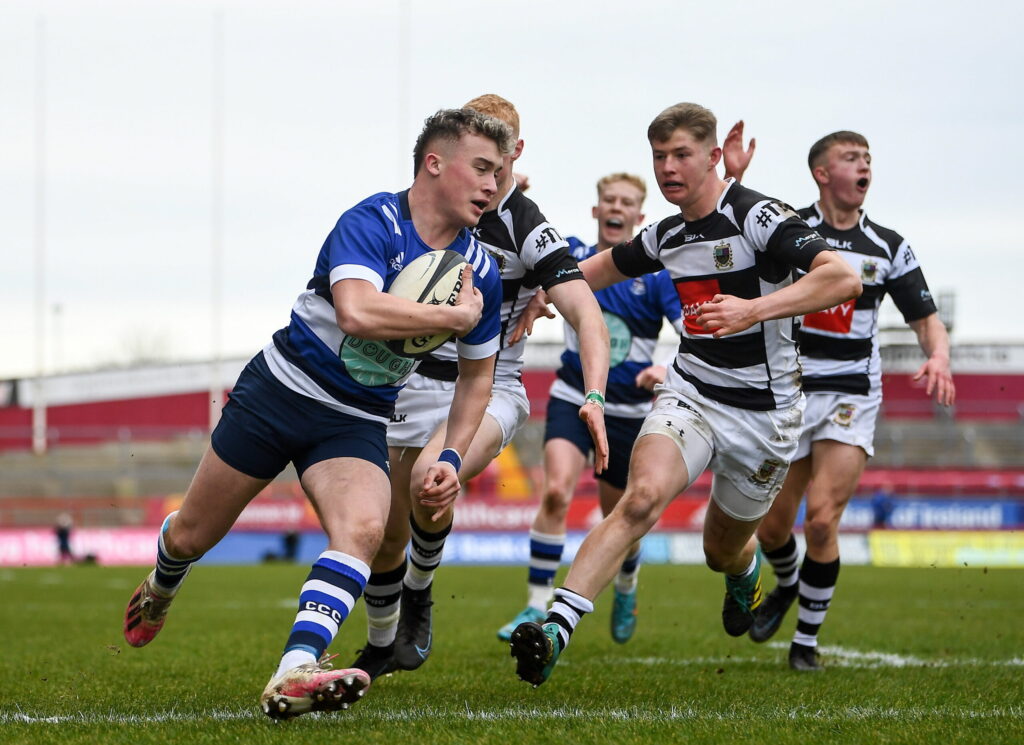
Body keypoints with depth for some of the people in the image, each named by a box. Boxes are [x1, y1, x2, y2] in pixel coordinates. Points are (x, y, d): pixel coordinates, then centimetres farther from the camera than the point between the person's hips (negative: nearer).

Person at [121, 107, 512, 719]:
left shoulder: (481, 272, -1)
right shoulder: (371, 223, -19)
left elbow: (477, 375, 13)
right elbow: (357, 311, -38)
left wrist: (452, 456, 1)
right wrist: (454, 315, -29)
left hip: (359, 423, 3)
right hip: (284, 389, -3)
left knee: (363, 529, -28)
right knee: (192, 536, 10)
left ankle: (294, 676, -40)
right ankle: (161, 590, 47)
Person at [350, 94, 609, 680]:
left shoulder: (530, 230, -15)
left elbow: (587, 316, -25)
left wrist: (594, 397, -39)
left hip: (490, 388, -4)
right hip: (416, 383, 4)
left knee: (431, 480, -33)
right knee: (386, 534, 2)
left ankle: (419, 590, -2)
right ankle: (380, 645, 29)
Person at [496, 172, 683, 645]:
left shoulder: (656, 276, -7)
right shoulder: (571, 261, 0)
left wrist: (668, 370, -32)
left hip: (630, 410, 0)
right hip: (573, 398, 1)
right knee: (556, 490, -24)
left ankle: (626, 589, 45)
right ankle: (538, 607, -20)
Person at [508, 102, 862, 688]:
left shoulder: (759, 217, -16)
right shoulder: (666, 237, 4)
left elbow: (842, 278, -30)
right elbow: (605, 267, 28)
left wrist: (755, 309, -38)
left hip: (765, 413, -3)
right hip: (691, 393, 3)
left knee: (724, 552, 13)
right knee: (643, 496, -26)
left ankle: (746, 569, 54)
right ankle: (556, 628, -35)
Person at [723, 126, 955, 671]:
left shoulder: (888, 247, 4)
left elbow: (925, 319, 6)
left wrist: (939, 357, -16)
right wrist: (731, 178, -30)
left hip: (852, 398, 0)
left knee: (822, 518, -14)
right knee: (772, 527, 5)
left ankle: (807, 639, 3)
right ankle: (787, 585, 41)